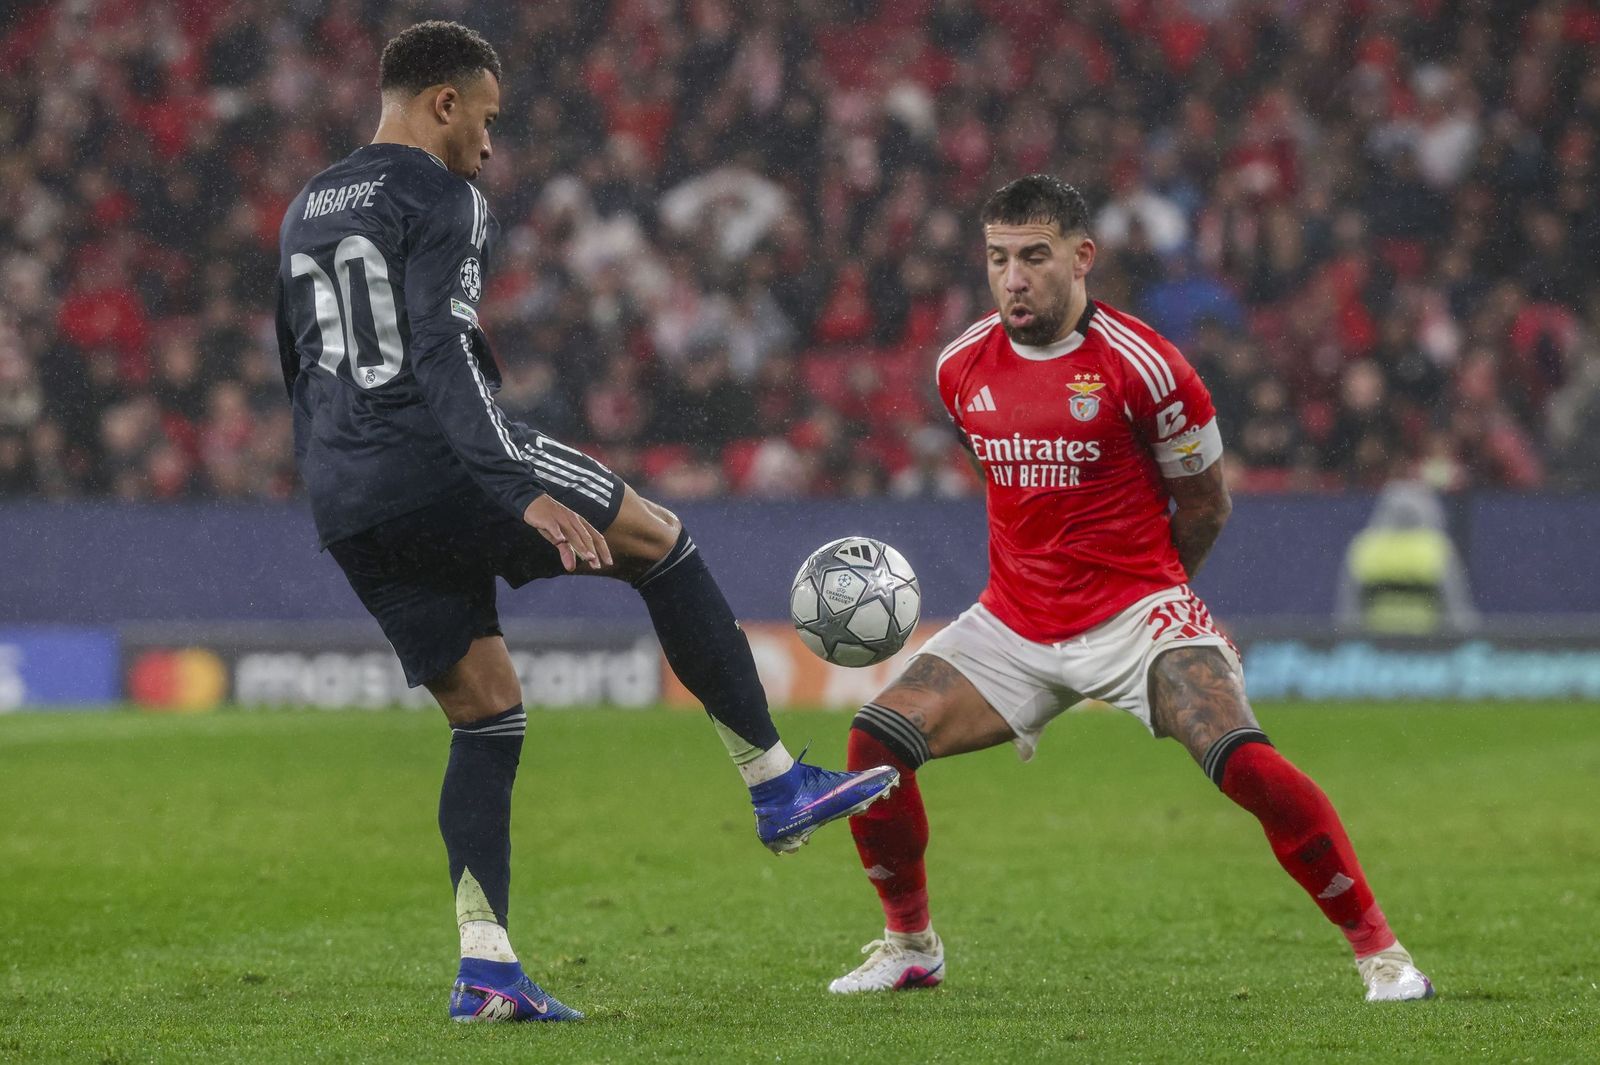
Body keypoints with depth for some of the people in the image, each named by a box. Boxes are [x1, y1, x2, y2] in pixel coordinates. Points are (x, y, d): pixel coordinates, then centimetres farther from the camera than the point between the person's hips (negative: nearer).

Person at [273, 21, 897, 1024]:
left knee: (488, 716, 11)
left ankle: (485, 967, 1)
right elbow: (443, 354, -19)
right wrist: (524, 492, -25)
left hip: (347, 505, 8)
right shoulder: (442, 200, -6)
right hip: (436, 460, -8)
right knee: (664, 544, 7)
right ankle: (778, 784, 6)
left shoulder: (307, 213, 21)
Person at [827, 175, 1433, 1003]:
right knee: (876, 741, -10)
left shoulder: (1141, 366, -13)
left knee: (1244, 762, -25)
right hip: (1015, 622, 5)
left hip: (1135, 614, -5)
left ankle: (1376, 947, -12)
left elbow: (1204, 504, 1)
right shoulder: (963, 368, 3)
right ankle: (909, 944, 11)